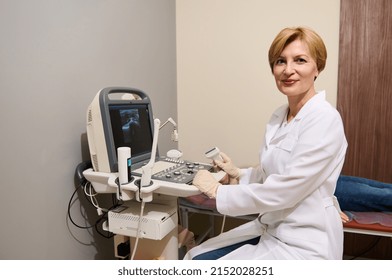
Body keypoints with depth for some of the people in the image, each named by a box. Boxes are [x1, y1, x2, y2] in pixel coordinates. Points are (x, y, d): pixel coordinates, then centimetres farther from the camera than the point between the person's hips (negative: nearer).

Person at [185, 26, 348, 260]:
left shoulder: (324, 119, -21)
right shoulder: (280, 115, 5)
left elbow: (283, 191, -25)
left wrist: (219, 191, -16)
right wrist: (238, 174, 0)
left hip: (304, 244, -7)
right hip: (271, 228, 7)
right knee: (195, 258, 6)